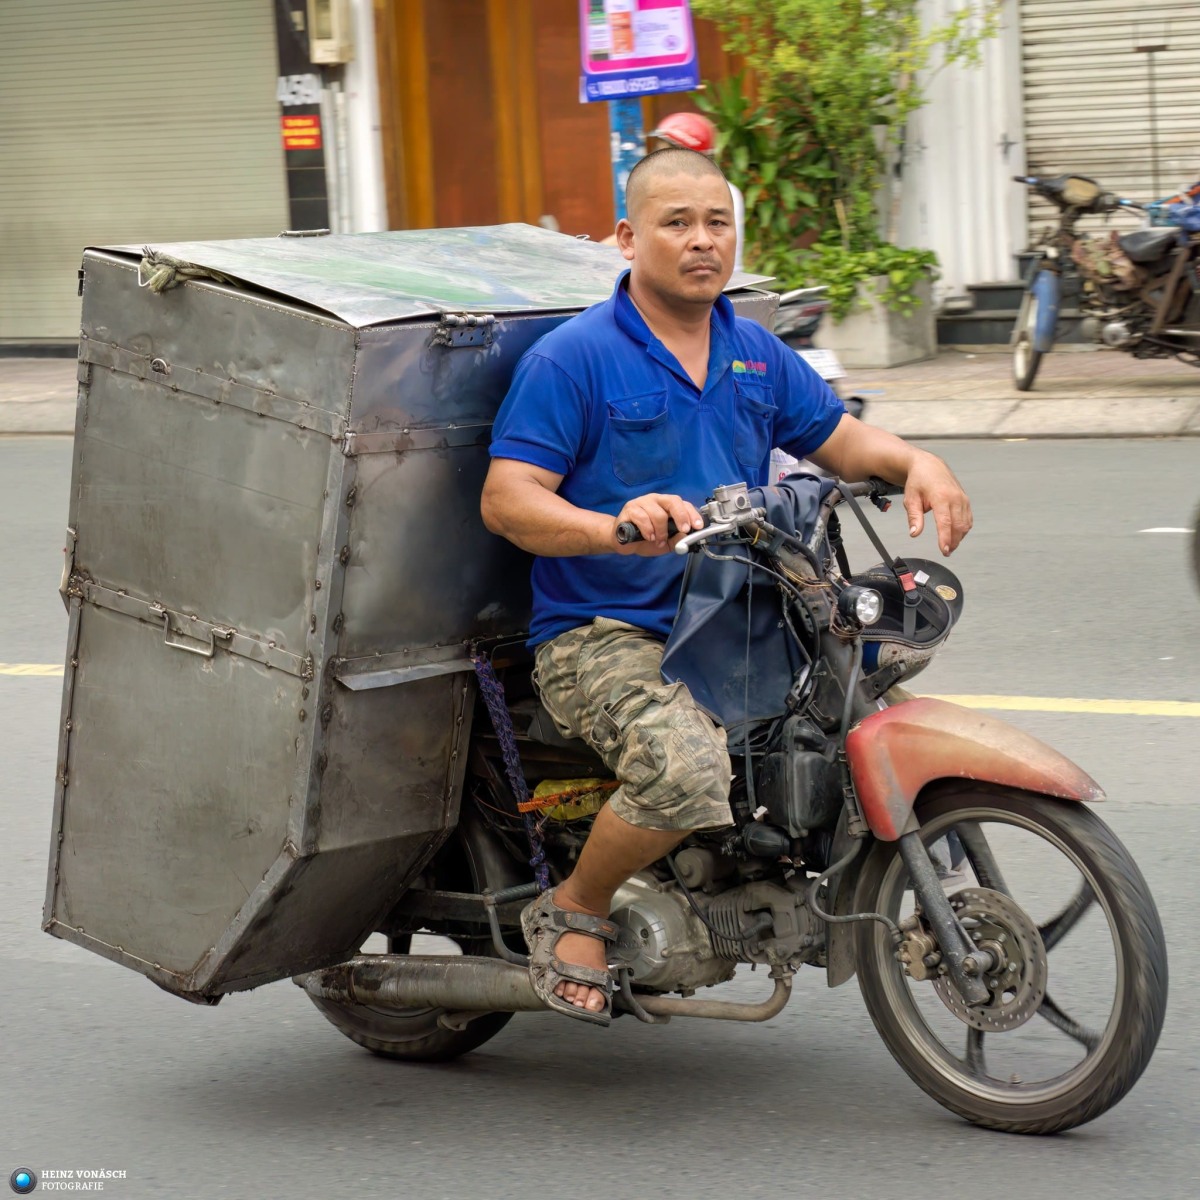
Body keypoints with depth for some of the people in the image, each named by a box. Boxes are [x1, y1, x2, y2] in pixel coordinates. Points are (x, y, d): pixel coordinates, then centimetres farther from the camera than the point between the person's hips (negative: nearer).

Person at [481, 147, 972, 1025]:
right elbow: (504, 500, -14)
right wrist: (614, 527, -33)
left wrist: (918, 465, -7)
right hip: (604, 637, -7)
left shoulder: (757, 354, 14)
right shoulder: (573, 357, -7)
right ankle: (574, 911, -4)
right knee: (687, 769, -33)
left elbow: (840, 440, 17)